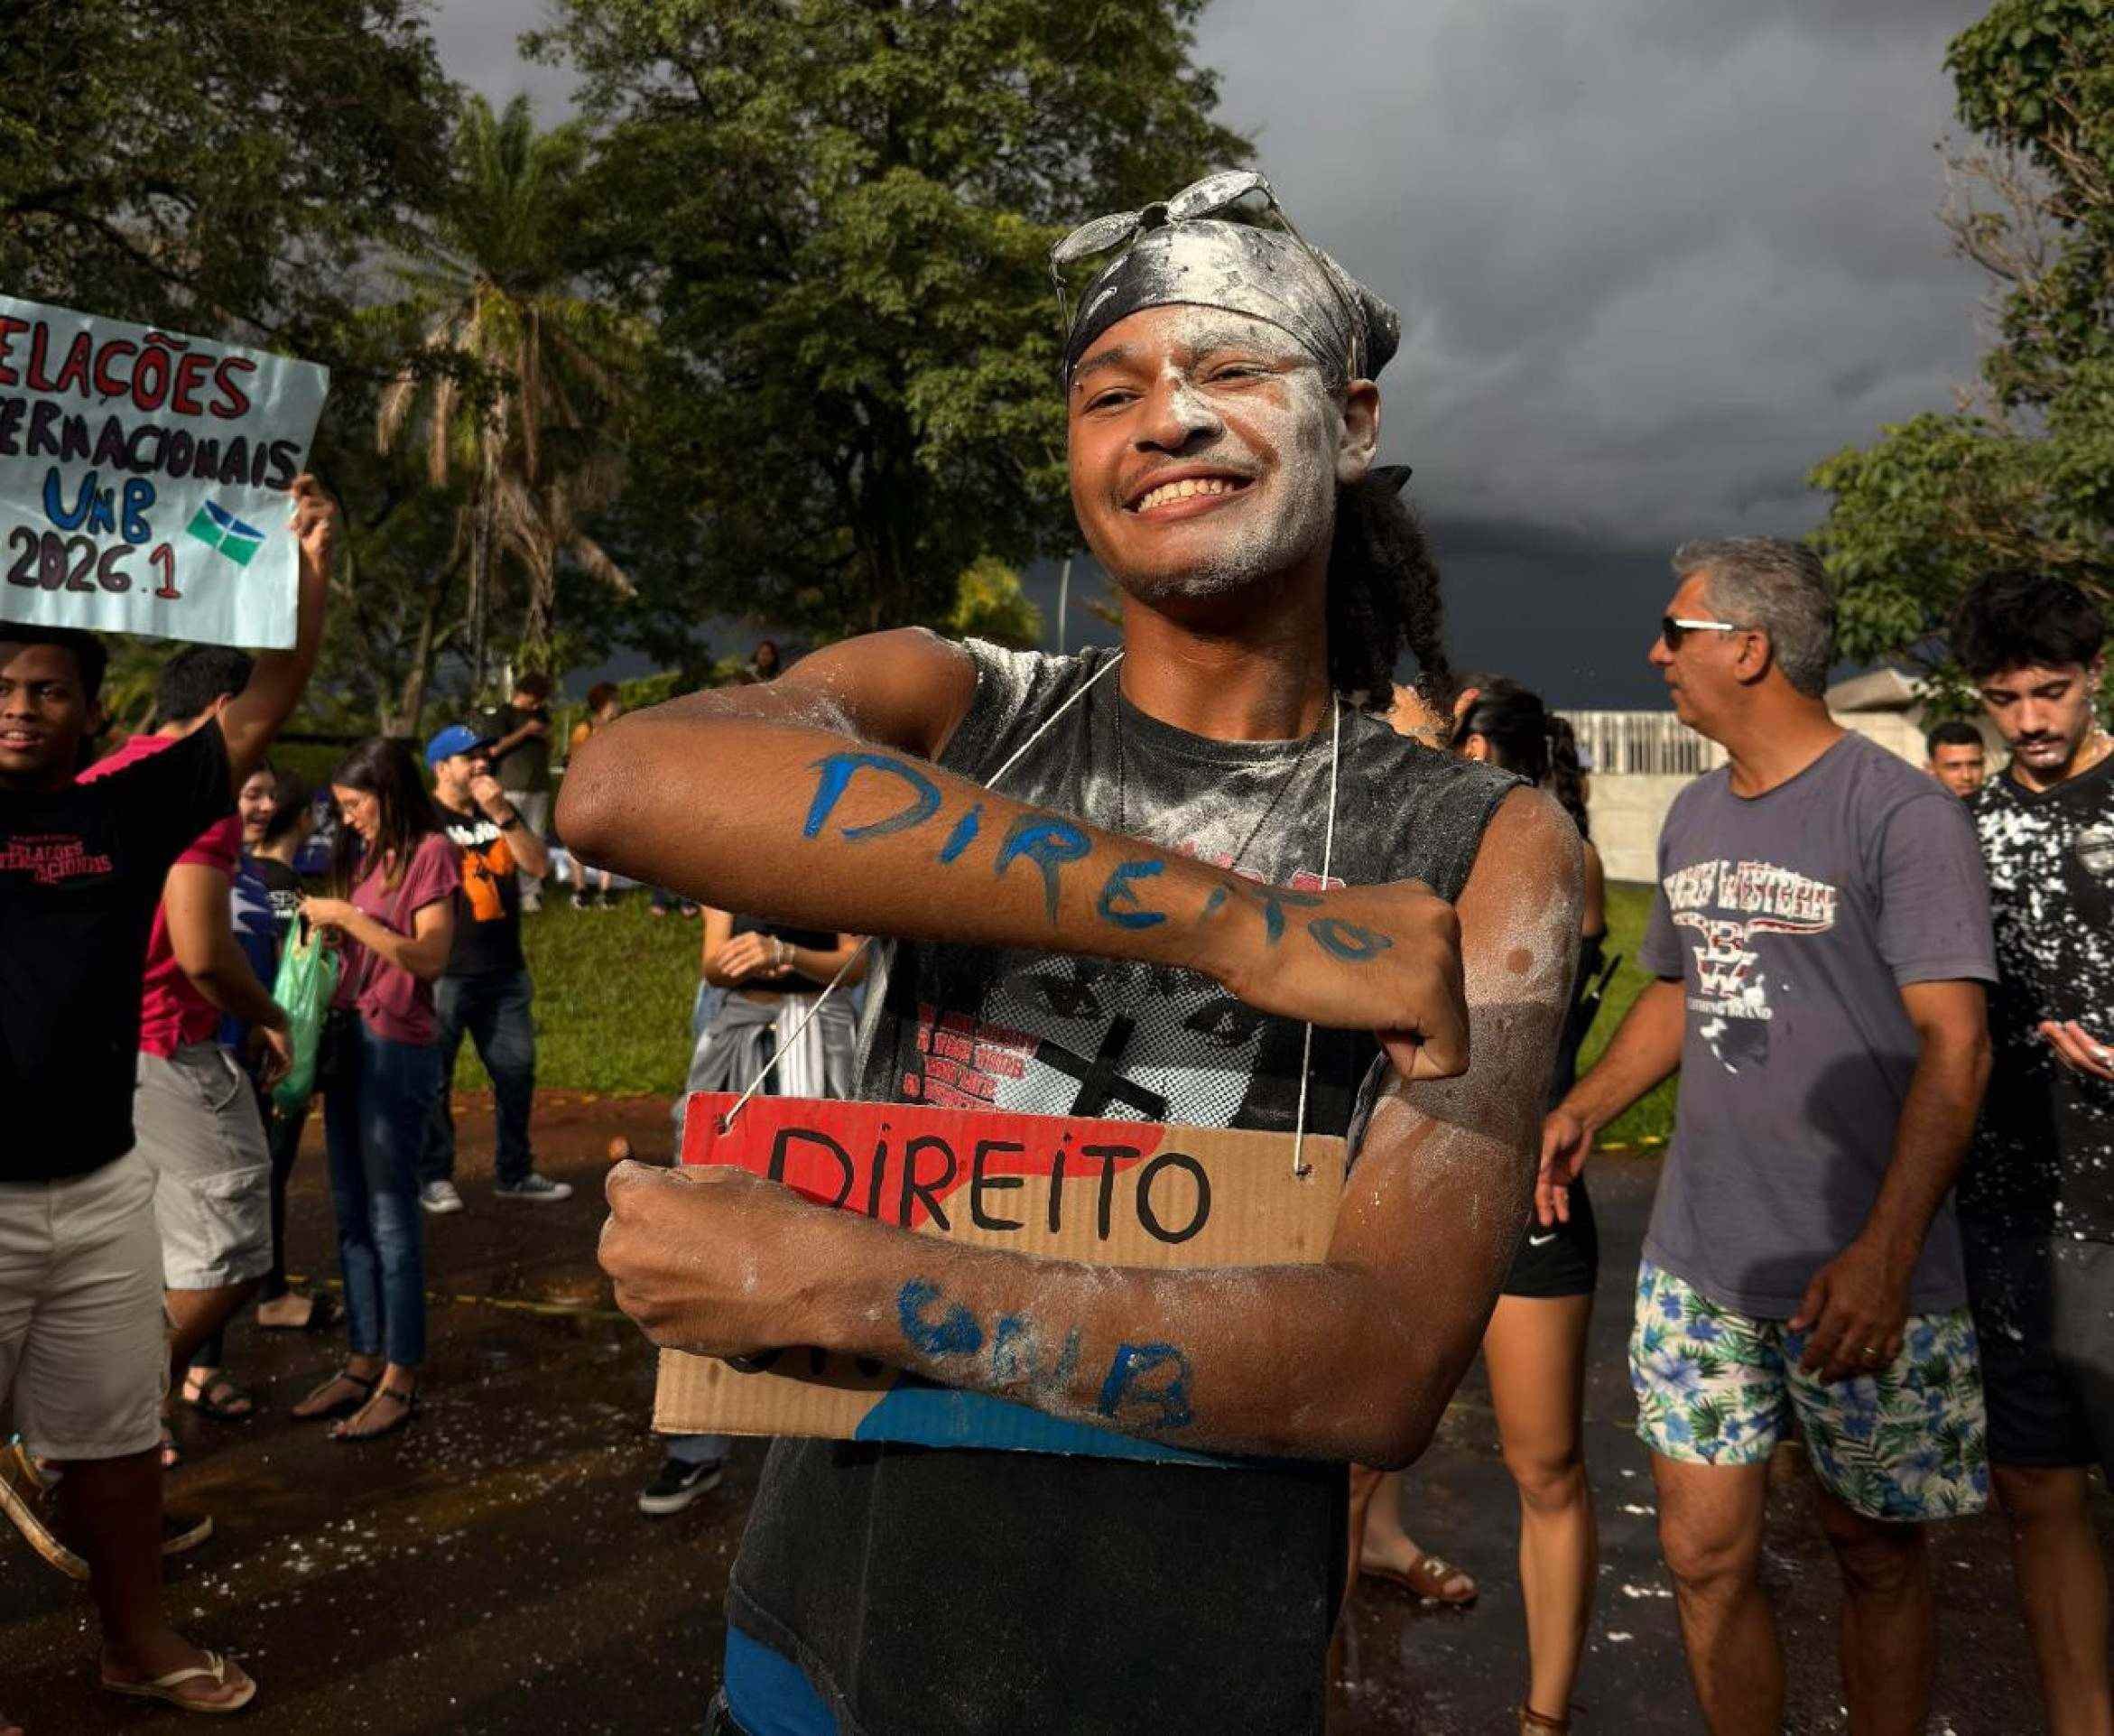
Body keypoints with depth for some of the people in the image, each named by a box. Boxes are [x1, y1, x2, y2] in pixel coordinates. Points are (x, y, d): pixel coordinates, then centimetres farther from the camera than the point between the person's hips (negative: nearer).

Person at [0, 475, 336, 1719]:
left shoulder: (131, 813, 3)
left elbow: (259, 716, 2)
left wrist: (310, 570, -6)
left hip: (102, 1187, 3)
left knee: (115, 1431, 17)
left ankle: (138, 1639, 33)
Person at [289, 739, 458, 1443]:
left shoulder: (430, 851, -7)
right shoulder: (363, 856, 14)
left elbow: (430, 957, -15)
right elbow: (353, 952, 14)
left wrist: (348, 917, -16)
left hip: (397, 1047, -8)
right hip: (347, 1036, 8)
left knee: (391, 1217, -3)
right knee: (352, 1216, 12)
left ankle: (400, 1380, 5)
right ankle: (363, 1362, 22)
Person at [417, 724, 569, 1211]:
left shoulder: (501, 812, 14)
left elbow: (538, 865, 1)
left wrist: (503, 815, -10)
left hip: (505, 971, 6)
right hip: (445, 975, -6)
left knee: (517, 1071, 9)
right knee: (434, 1077, 1)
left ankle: (514, 1172, 21)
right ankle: (434, 1176, 13)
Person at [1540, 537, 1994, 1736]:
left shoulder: (1902, 813, -10)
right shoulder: (1695, 816, 11)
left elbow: (1955, 1043, -15)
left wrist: (1886, 1250, -25)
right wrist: (1587, 1108, 5)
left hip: (1860, 1275, -5)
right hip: (1697, 1264, 5)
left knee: (1876, 1551, 14)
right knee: (1707, 1555, 10)